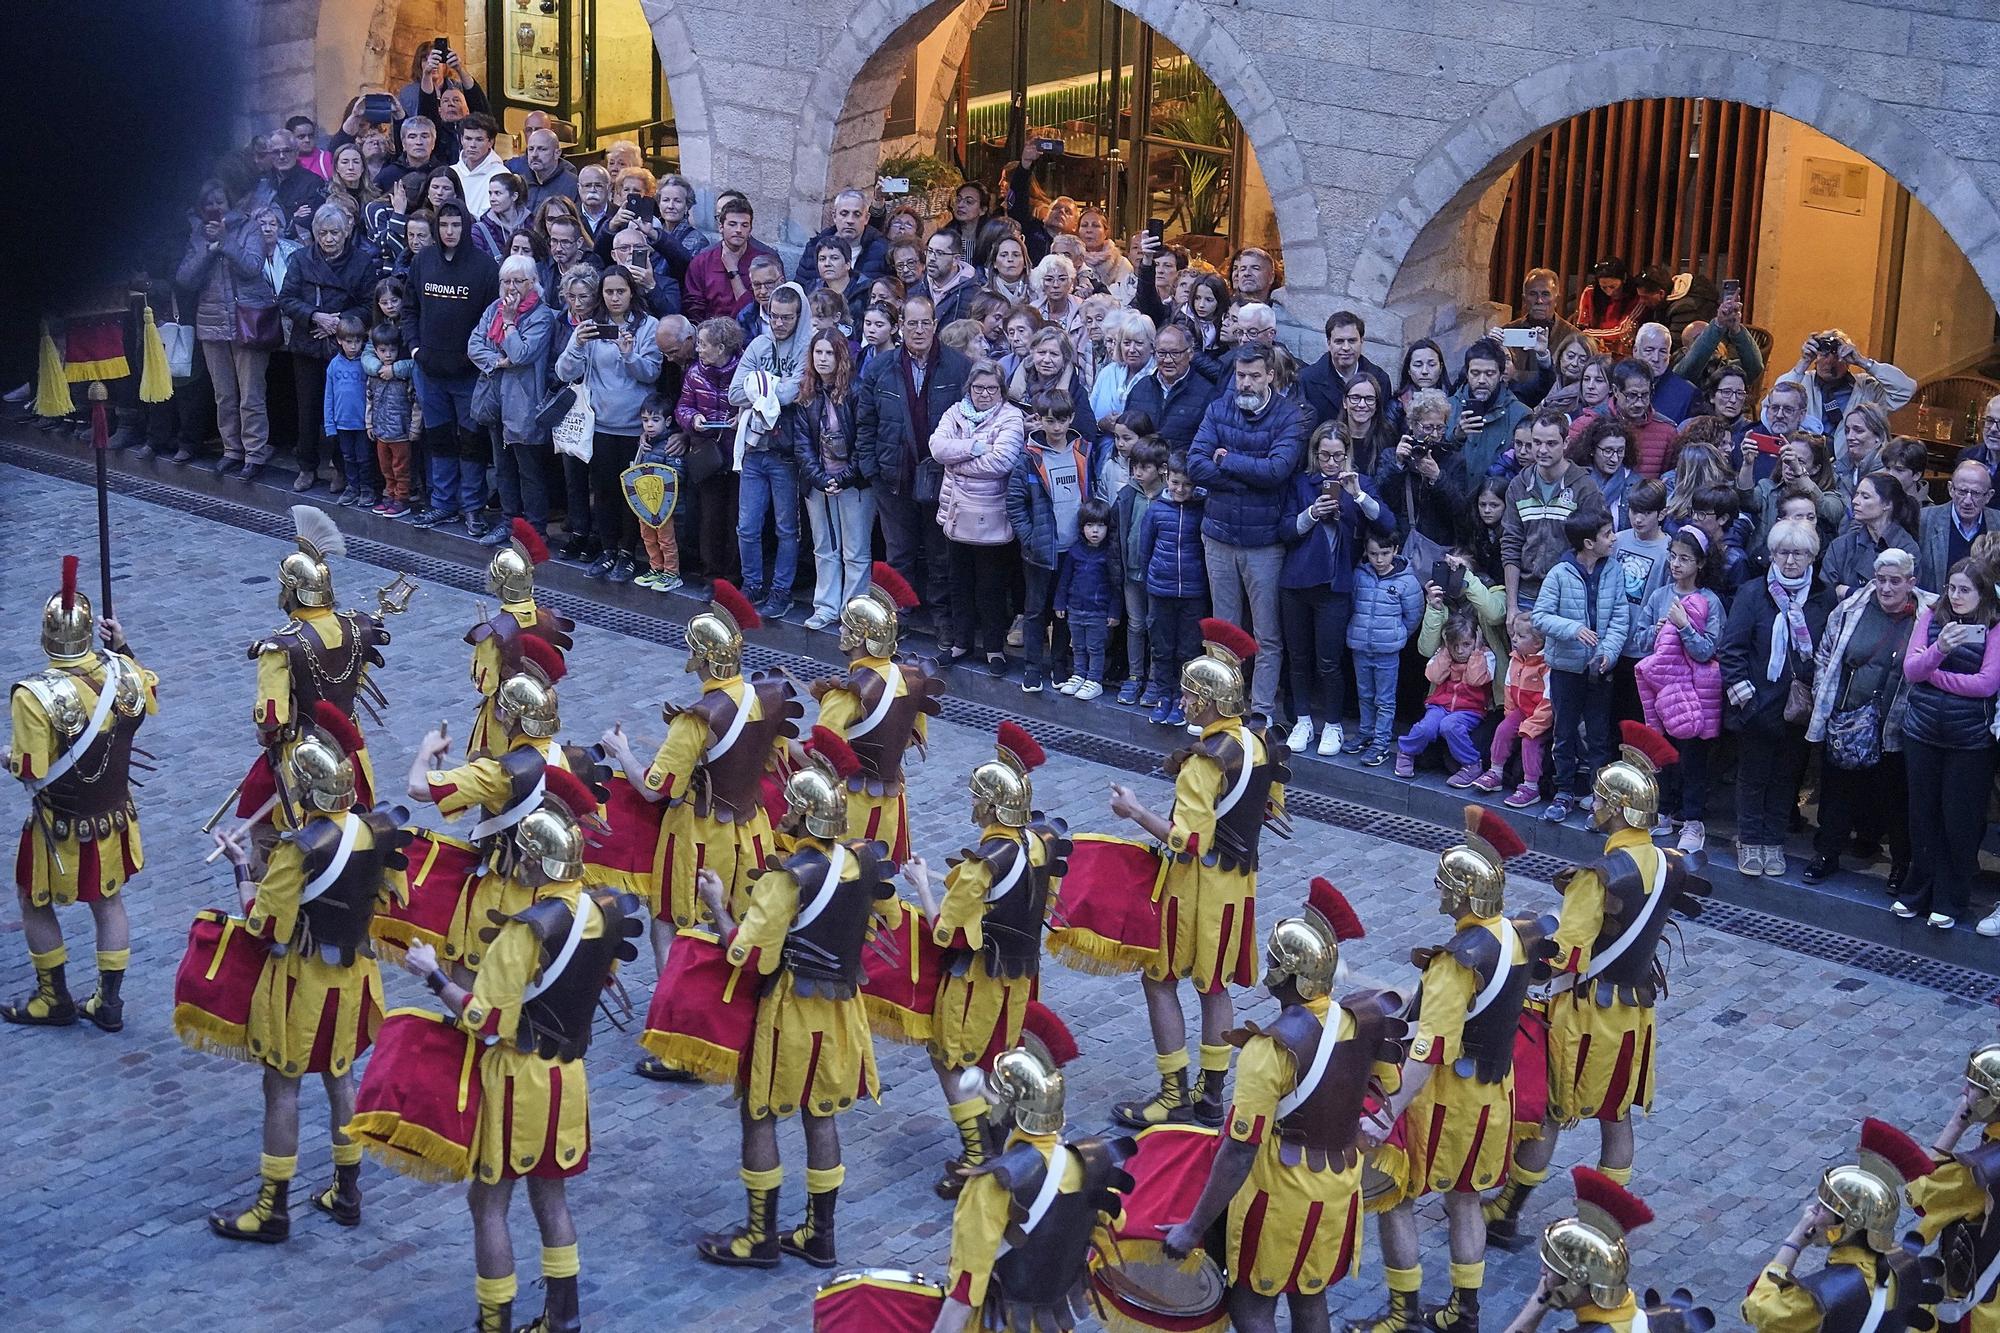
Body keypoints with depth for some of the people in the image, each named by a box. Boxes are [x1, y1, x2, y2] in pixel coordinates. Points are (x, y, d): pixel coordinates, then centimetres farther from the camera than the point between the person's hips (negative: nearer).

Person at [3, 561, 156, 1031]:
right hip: (114, 819, 5)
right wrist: (122, 647, 16)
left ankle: (54, 1000, 30)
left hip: (60, 828, -5)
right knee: (109, 902, 21)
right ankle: (109, 1003, 29)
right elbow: (150, 696, 11)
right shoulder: (122, 672, -14)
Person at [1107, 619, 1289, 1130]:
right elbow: (1272, 810, 14)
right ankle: (1211, 1096, 21)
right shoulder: (1259, 740, 2)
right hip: (1239, 881, 8)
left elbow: (1188, 843, -26)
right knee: (1214, 986, 15)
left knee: (1159, 979, 5)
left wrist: (1136, 811, -17)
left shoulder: (1206, 761, -24)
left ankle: (1175, 1097, 6)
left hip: (1196, 884, -8)